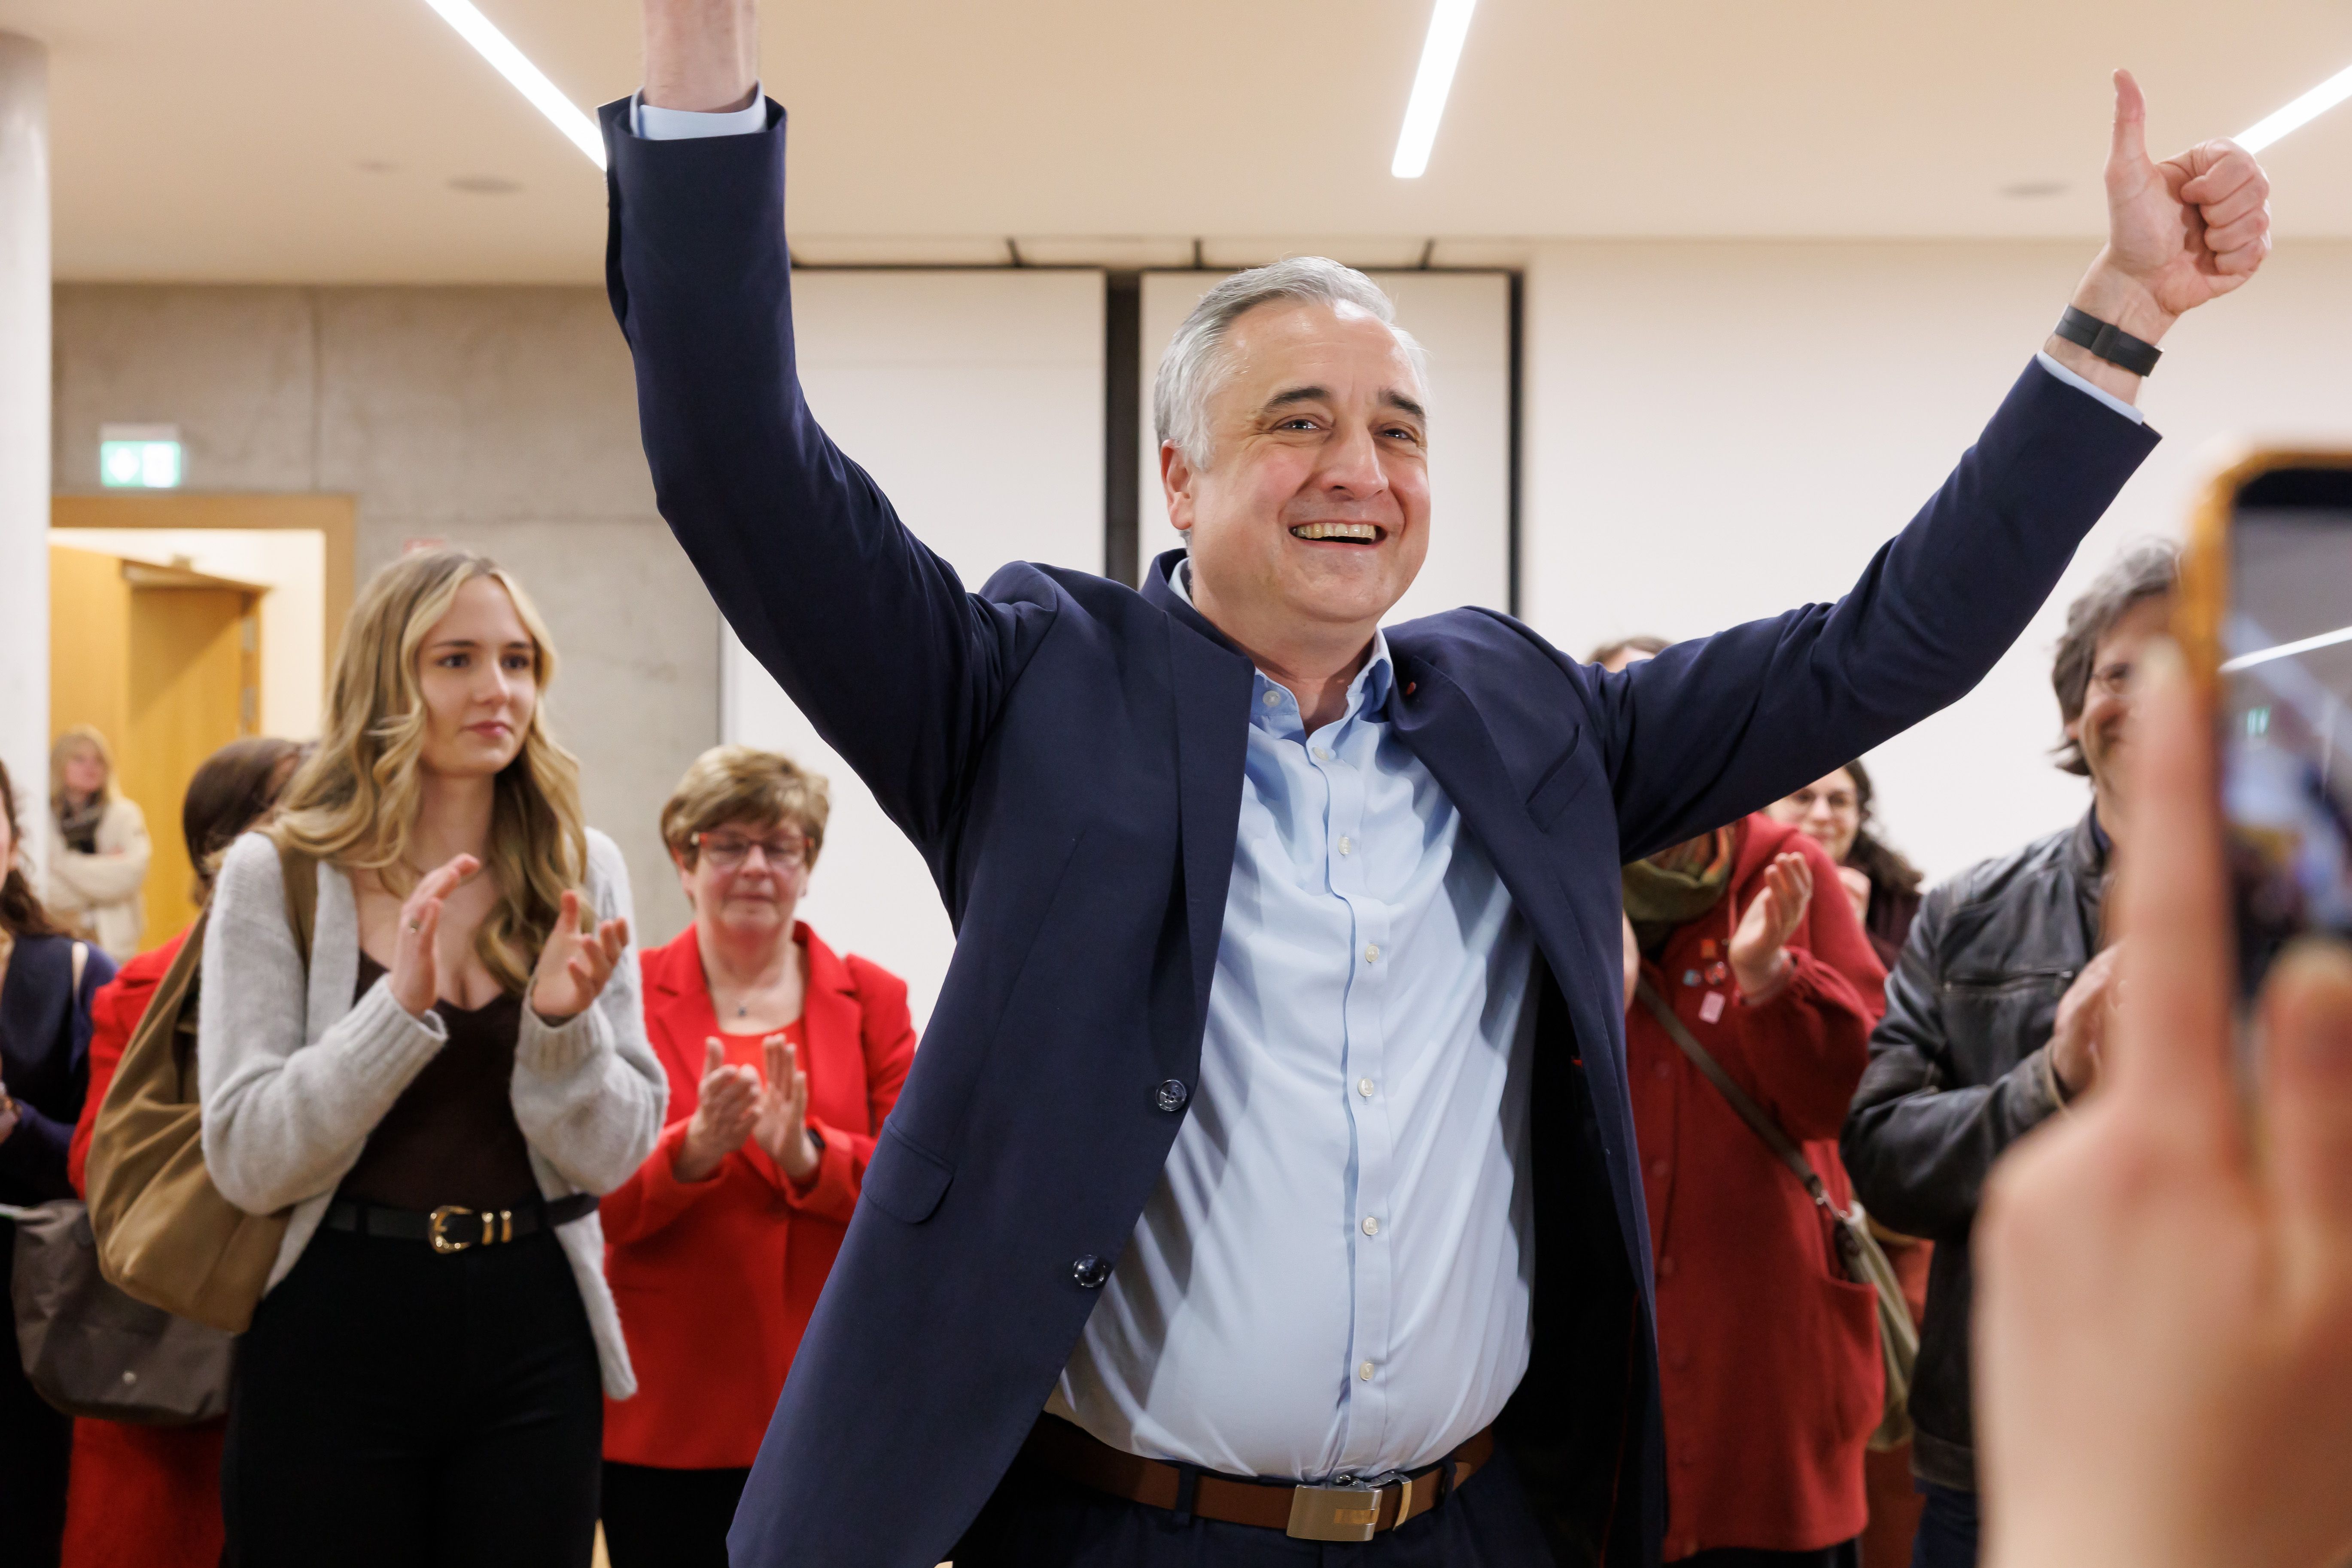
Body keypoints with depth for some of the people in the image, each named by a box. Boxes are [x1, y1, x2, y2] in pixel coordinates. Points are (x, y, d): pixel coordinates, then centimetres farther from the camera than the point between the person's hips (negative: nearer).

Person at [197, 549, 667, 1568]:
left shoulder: (581, 872, 3)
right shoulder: (276, 875, -3)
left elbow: (612, 1158, 1)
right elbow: (247, 1163, -9)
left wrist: (561, 1022, -17)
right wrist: (403, 1005, -20)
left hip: (534, 1337, 2)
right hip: (334, 1331, -2)